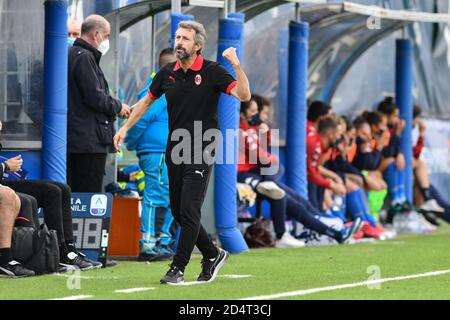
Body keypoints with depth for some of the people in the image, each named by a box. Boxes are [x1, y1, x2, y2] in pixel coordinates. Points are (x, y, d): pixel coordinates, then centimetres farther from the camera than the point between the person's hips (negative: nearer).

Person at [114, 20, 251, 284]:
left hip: (201, 153, -6)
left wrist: (236, 65, -32)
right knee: (177, 211, 9)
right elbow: (146, 101, 21)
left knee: (189, 210, -10)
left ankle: (178, 269, -4)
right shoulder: (167, 73, 6)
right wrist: (125, 128, 17)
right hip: (174, 151, 6)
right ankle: (213, 255, 25)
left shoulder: (212, 72, -8)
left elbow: (244, 95, -19)